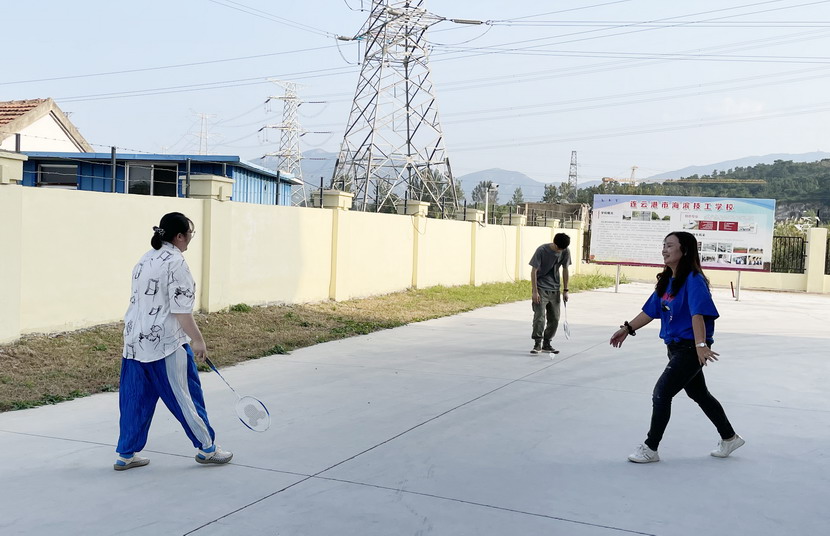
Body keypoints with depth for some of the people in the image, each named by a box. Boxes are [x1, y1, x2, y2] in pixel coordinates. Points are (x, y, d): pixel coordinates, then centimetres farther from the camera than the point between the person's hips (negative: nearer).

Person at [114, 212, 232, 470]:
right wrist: (197, 340, -10)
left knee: (135, 398, 12)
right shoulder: (175, 263, -15)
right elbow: (181, 310, -18)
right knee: (186, 395, 3)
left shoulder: (146, 260, 13)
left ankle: (126, 454, 18)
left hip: (135, 340, 9)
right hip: (165, 343, -8)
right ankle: (207, 448, 15)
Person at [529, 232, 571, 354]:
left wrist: (565, 290, 6)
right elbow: (533, 271, -13)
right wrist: (535, 291, -17)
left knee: (554, 318, 5)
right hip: (541, 289, -5)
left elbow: (565, 270, 7)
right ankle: (537, 343, -8)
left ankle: (546, 344, 16)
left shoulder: (565, 252, -4)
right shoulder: (541, 250, -16)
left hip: (554, 290, 5)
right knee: (539, 316, -14)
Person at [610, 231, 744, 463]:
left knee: (661, 394, -7)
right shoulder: (666, 281, 7)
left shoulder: (693, 280, -18)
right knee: (699, 394, 21)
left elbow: (697, 314, -29)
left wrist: (700, 345, -38)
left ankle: (650, 448, 6)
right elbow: (650, 311, 14)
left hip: (691, 349, -9)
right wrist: (628, 328, 11)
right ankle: (729, 438, 38)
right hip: (676, 348, 9)